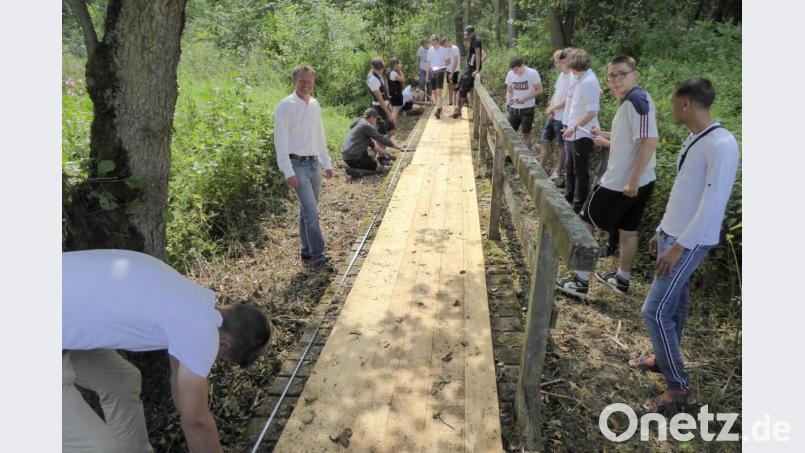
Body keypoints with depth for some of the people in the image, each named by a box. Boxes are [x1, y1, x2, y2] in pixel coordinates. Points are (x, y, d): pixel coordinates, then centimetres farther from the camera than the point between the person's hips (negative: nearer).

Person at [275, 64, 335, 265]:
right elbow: (280, 141, -12)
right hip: (298, 165, -7)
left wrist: (327, 163, 19)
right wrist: (288, 172, -17)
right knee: (311, 212, -11)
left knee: (307, 211, 13)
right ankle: (317, 254, -3)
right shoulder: (285, 106, -9)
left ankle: (306, 251, 24)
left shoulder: (315, 105, 11)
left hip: (314, 164, 7)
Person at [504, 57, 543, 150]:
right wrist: (508, 101, -12)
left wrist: (525, 99, -20)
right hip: (514, 109, 4)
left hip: (527, 108, -4)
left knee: (526, 134, 2)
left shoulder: (532, 73, -15)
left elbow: (539, 90, -9)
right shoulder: (510, 74, -3)